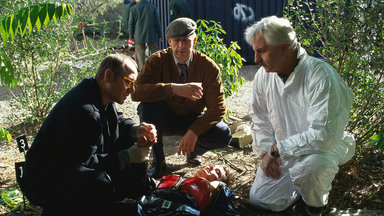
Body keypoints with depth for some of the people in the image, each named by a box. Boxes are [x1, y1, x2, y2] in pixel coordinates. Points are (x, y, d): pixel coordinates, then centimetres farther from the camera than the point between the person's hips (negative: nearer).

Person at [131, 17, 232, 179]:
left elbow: (218, 108, -16)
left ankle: (195, 150, 12)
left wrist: (193, 131, -30)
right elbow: (136, 91, -32)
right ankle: (158, 162, -11)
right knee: (147, 105, -32)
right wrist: (173, 88, -45)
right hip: (165, 120, 0)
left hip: (193, 120, 1)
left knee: (223, 135, -26)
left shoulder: (208, 66, -13)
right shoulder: (157, 61, -15)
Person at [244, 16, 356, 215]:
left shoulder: (320, 75, -29)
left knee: (309, 165, -39)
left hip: (327, 145, -5)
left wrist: (276, 149, -26)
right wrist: (265, 152, -5)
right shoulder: (263, 75, -7)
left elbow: (323, 135, -35)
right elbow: (259, 118, 8)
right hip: (283, 151, 6)